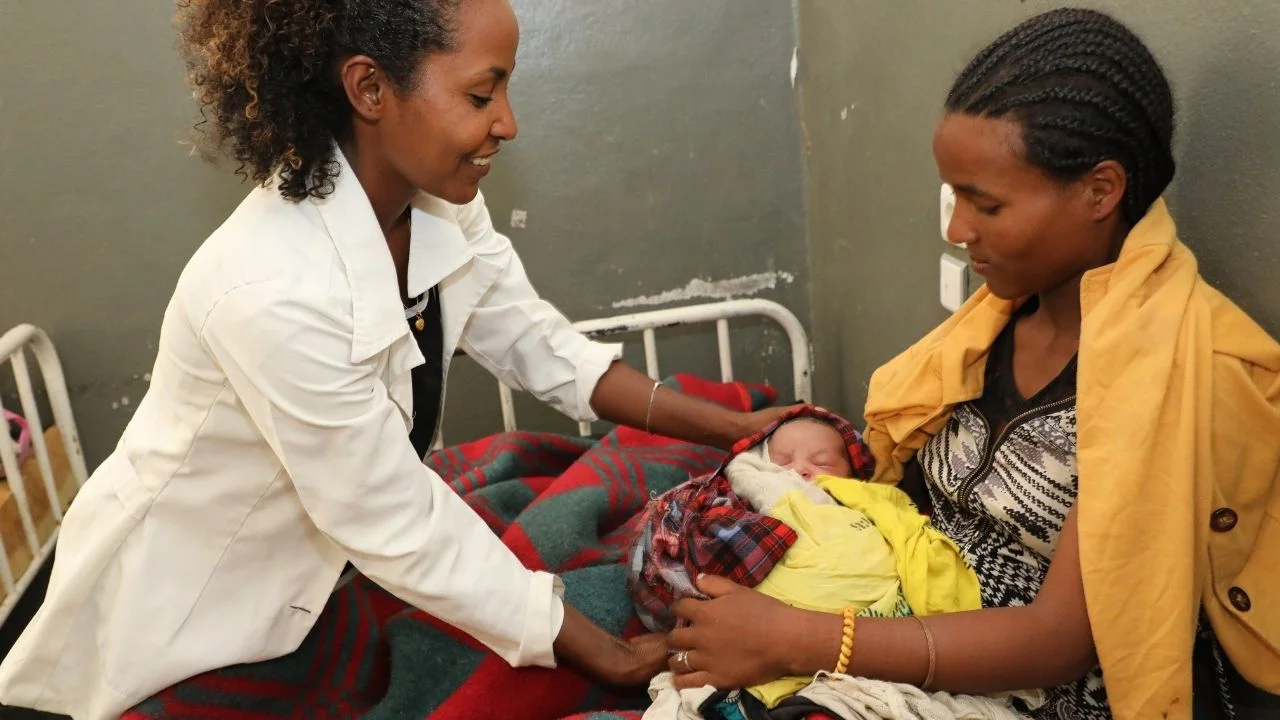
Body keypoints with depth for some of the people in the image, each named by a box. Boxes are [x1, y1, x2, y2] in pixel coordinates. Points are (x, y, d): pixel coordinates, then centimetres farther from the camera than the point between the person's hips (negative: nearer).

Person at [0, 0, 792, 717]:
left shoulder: (438, 206, -15)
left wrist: (732, 430, -11)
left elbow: (541, 348, -4)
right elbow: (401, 532, -30)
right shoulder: (276, 293, -38)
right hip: (181, 617, -5)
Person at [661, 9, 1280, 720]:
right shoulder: (1010, 304, 1)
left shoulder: (1175, 369, -20)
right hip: (928, 654, 6)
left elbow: (1061, 641, -22)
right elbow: (894, 469, 4)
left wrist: (794, 639, -26)